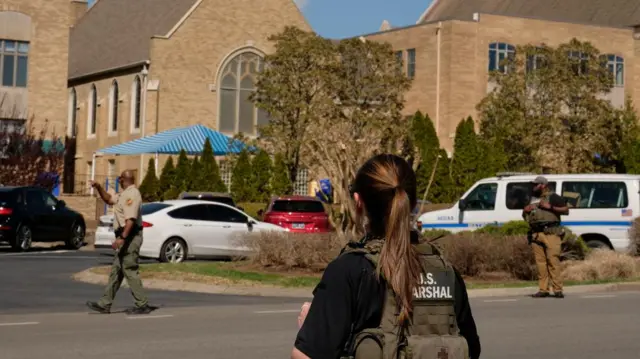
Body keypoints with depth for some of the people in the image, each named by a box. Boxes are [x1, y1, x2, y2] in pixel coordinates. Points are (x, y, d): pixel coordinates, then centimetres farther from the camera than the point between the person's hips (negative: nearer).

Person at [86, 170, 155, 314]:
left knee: (130, 271, -9)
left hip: (129, 237, -11)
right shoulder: (125, 194, 17)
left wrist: (122, 238, -32)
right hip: (126, 237, 11)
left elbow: (131, 219, -26)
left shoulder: (132, 194, -15)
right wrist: (98, 187, 17)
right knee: (116, 271, 11)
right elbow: (109, 199, 32)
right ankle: (105, 304, 14)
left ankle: (142, 305, -6)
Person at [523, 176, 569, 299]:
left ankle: (558, 290, -13)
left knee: (553, 260, -12)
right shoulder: (533, 199, 24)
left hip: (550, 233, -6)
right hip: (536, 235, 6)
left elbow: (566, 210, -5)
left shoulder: (553, 197, 4)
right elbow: (525, 217, 34)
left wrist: (550, 207, -14)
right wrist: (525, 211, 11)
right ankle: (543, 290, 2)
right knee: (540, 262, 1)